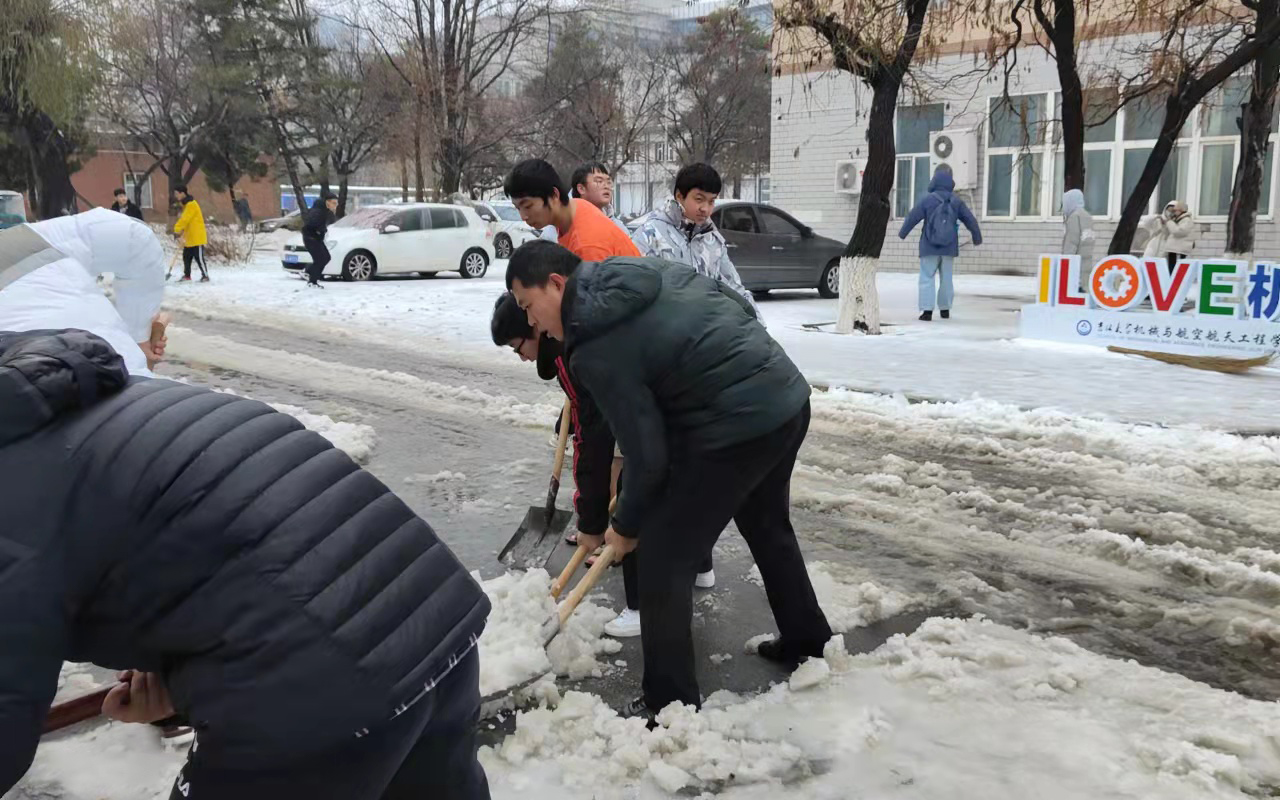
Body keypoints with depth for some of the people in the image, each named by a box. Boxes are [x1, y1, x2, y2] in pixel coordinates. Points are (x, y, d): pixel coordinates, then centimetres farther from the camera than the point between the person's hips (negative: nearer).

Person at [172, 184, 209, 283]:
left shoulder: (191, 204, -18)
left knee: (199, 258, -6)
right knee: (186, 257, 12)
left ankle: (205, 276, 2)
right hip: (189, 238, 10)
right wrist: (181, 230, 13)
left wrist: (177, 229, -20)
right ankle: (187, 275, 20)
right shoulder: (185, 204, 14)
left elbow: (185, 219, -22)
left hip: (197, 237, -10)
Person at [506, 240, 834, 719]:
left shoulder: (596, 351, -15)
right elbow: (741, 306, 16)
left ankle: (672, 708, 9)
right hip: (790, 396, 10)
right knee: (770, 528, 29)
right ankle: (808, 643, 46)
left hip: (737, 431, -9)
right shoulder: (646, 269, 9)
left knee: (665, 556, 1)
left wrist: (625, 527, 4)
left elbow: (647, 457, -13)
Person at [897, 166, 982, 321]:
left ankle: (927, 309, -12)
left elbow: (912, 217, -1)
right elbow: (970, 220, 8)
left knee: (927, 277, -2)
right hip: (949, 248, 3)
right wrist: (977, 237, 23)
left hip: (929, 247, -3)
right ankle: (945, 309, 19)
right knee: (946, 278, 14)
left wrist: (902, 233, 15)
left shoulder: (927, 200, -6)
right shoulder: (956, 201, 3)